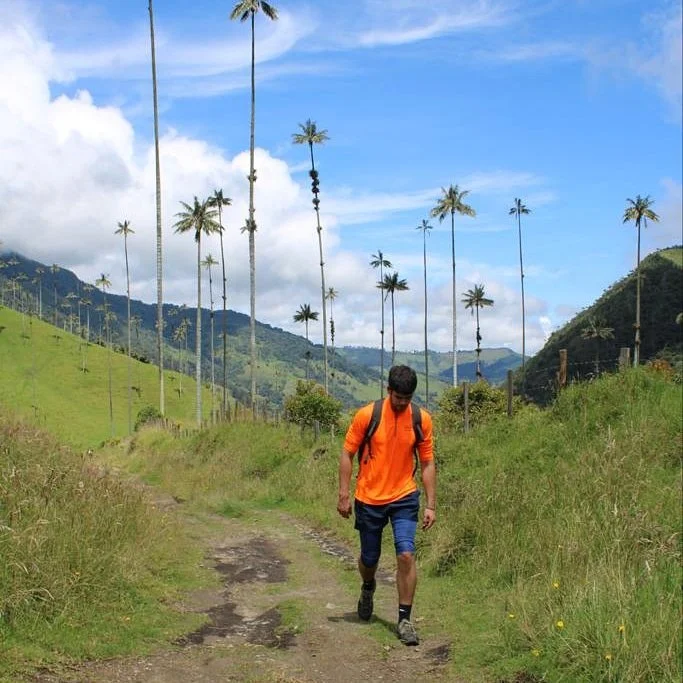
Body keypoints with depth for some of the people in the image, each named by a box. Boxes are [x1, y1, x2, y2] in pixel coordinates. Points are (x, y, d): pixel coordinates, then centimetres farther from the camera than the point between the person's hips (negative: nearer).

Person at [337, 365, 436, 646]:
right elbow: (347, 454, -2)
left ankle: (404, 619, -1)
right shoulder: (366, 415, -11)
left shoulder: (422, 419, -5)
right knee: (369, 558, 12)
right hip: (369, 499, 0)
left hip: (404, 498, 0)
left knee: (406, 554, -14)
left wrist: (431, 504, -1)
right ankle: (368, 588, 48)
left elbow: (427, 463, 2)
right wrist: (344, 494, -6)